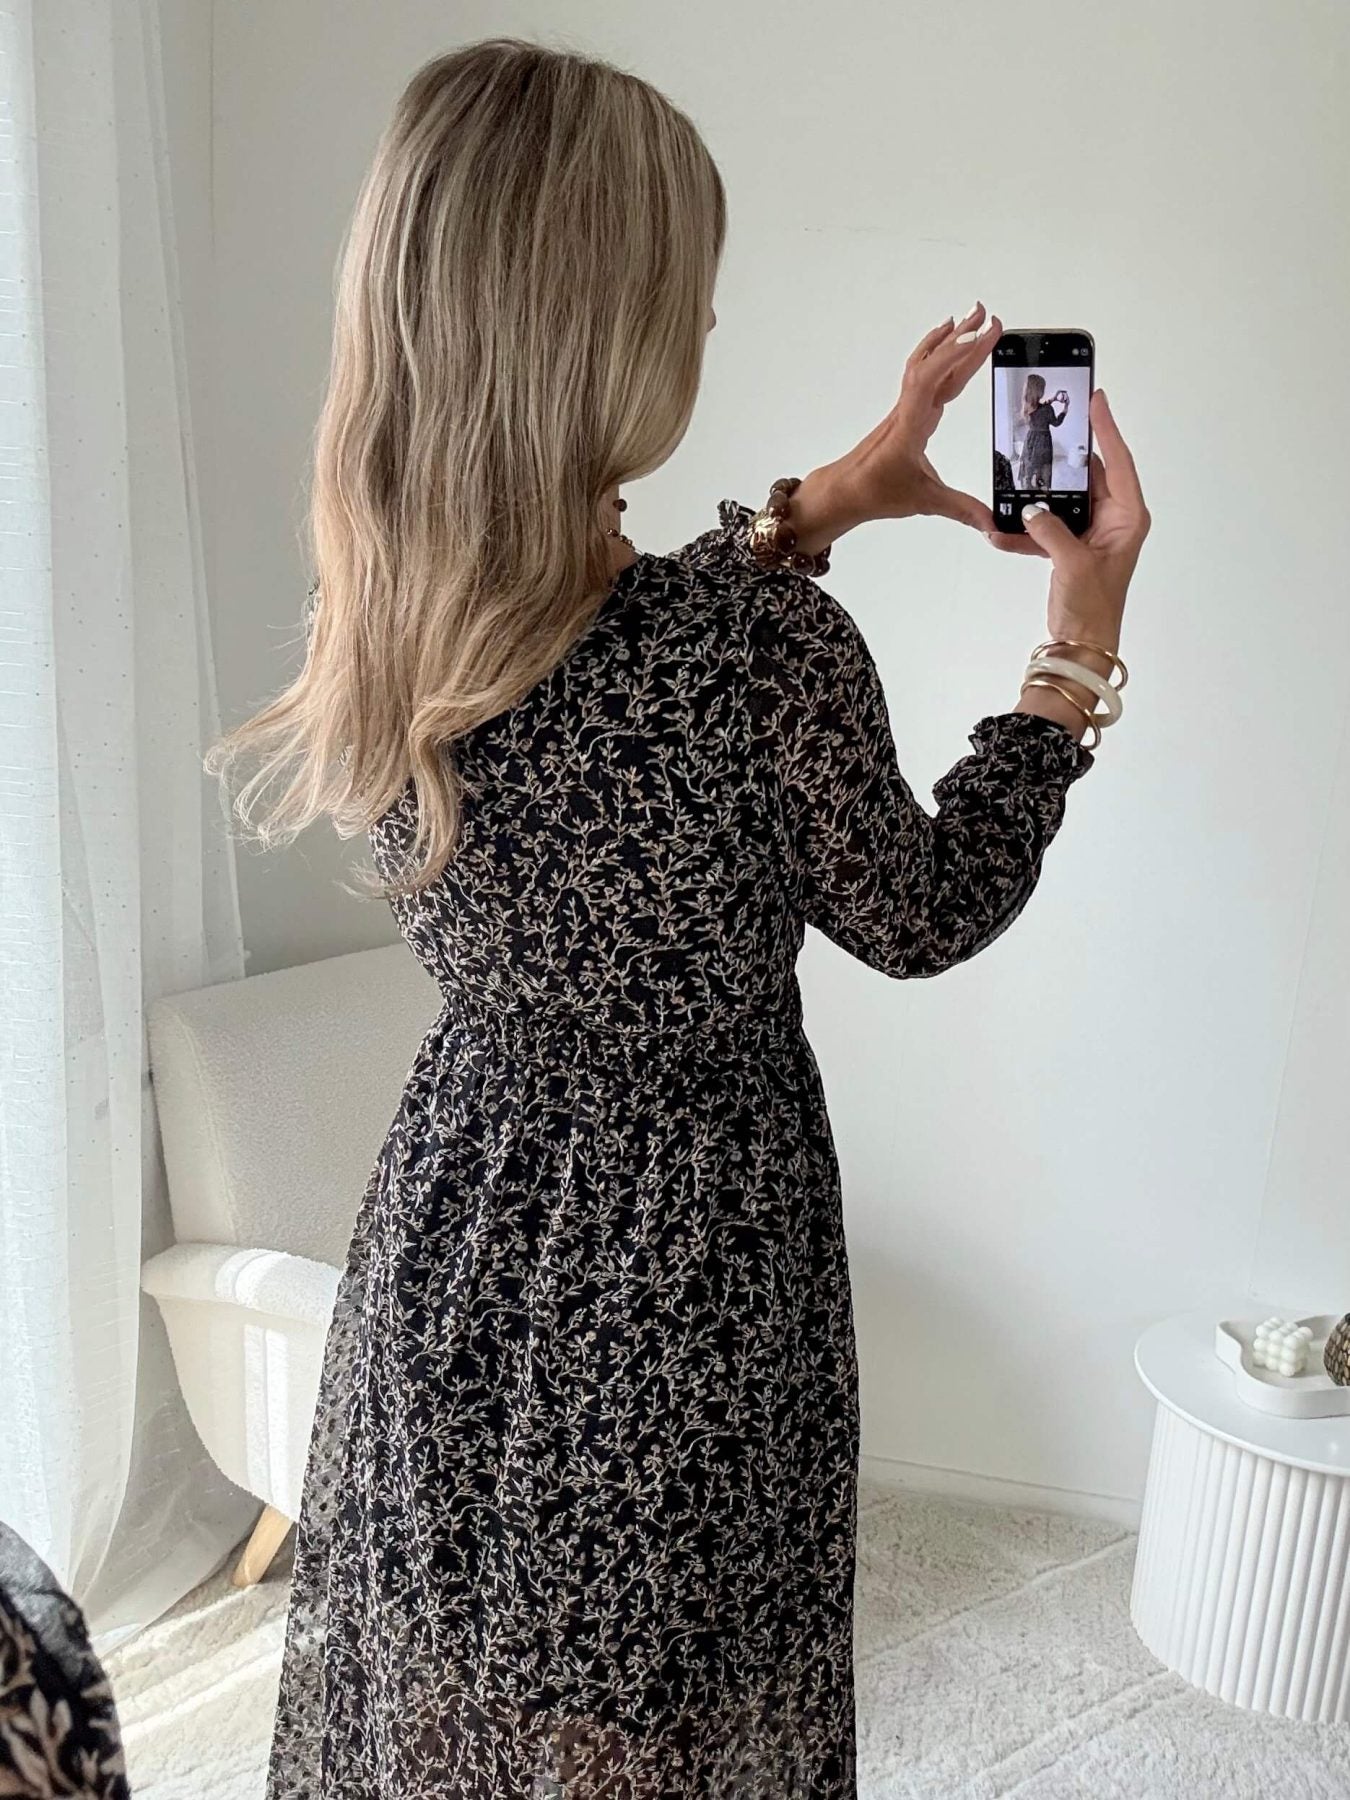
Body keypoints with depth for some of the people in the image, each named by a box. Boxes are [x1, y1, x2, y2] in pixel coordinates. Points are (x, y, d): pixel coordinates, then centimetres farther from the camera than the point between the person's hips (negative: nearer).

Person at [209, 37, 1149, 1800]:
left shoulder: (377, 617, -11)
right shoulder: (779, 658, -29)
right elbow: (924, 914, -8)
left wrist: (828, 499, 14)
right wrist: (1085, 637, 0)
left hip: (449, 1234, 5)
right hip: (676, 1278, -5)